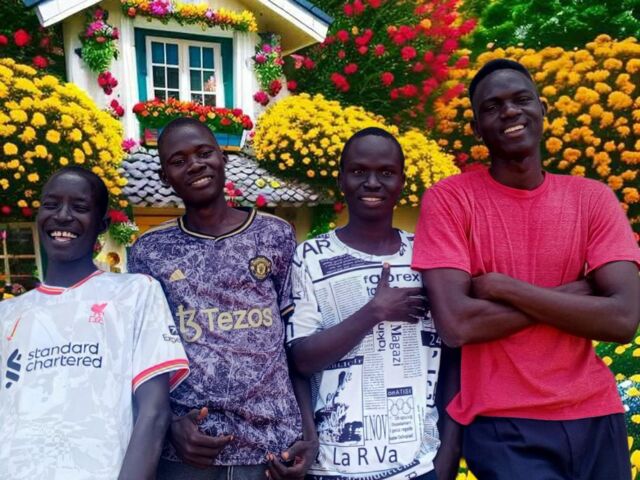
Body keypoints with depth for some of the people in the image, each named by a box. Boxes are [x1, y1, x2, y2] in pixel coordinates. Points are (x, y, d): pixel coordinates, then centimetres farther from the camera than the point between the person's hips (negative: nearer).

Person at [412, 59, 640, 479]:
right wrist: (574, 292, -13)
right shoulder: (448, 199, -9)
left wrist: (502, 287, -16)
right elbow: (455, 326, -19)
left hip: (597, 417, 4)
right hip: (503, 426, -3)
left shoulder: (594, 198, 0)